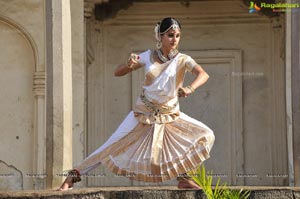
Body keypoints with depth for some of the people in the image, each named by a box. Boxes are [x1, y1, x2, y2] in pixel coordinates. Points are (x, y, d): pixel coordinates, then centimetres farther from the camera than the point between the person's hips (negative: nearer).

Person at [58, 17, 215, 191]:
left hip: (170, 116, 1)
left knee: (205, 136, -14)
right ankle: (73, 176, 2)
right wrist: (129, 65, -24)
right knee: (111, 148, -6)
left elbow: (203, 74, -26)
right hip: (143, 114, -1)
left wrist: (190, 89, -45)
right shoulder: (148, 57, -5)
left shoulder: (183, 60, -8)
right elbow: (118, 73, -1)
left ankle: (183, 178, -1)